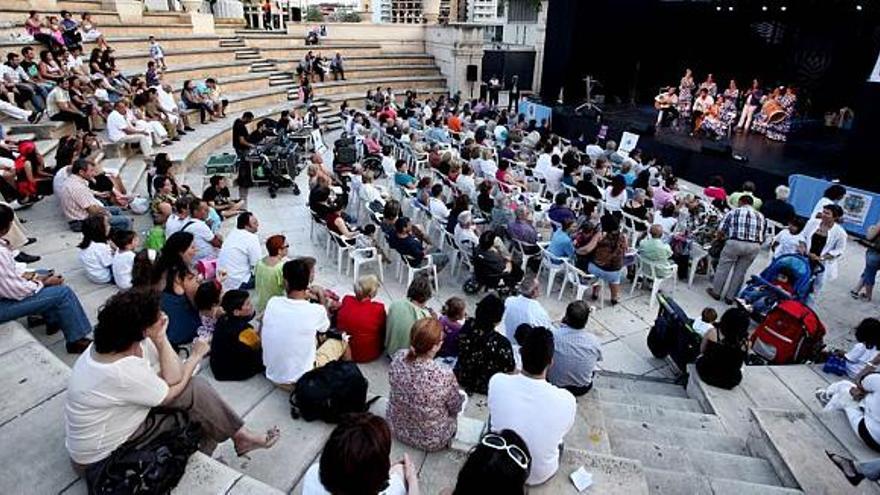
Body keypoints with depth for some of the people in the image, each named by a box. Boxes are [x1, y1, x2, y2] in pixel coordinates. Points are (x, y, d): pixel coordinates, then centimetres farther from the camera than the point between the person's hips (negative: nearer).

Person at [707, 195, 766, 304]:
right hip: (754, 246, 3)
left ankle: (716, 292, 22)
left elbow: (721, 230, 2)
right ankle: (730, 297, 21)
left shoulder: (733, 212, 7)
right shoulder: (760, 216, 18)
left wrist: (726, 235, 23)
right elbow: (763, 235, 10)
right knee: (740, 271, 13)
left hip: (735, 243, -3)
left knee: (723, 267, 12)